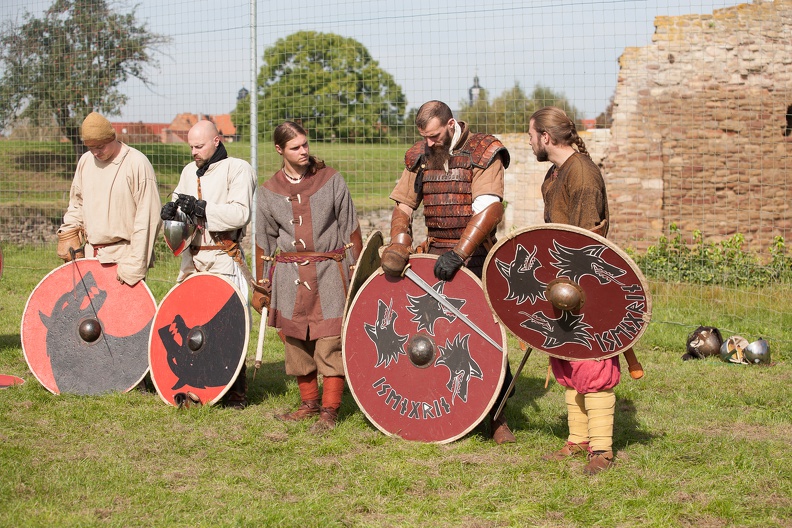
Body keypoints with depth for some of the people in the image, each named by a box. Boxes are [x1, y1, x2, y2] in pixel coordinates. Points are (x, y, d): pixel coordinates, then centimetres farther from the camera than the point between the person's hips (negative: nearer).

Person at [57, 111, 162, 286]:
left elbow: (148, 219, -13)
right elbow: (77, 204, 24)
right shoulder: (85, 161, 10)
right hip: (91, 255, 6)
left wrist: (134, 264, -16)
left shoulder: (137, 164, -11)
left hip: (123, 255, -6)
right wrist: (69, 233, 9)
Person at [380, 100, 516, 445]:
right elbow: (403, 205, 13)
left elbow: (489, 209, -19)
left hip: (475, 258, -5)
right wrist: (398, 244, -6)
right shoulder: (419, 157, 9)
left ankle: (498, 417, 6)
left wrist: (459, 253, -27)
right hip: (434, 257, 5)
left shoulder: (483, 154, -9)